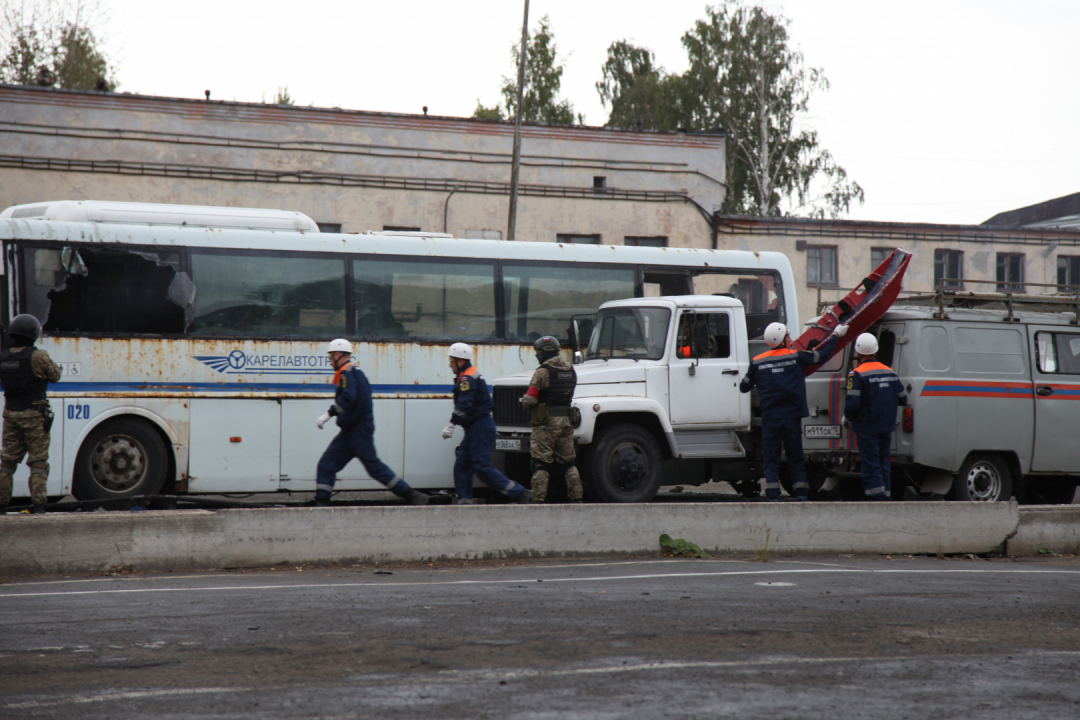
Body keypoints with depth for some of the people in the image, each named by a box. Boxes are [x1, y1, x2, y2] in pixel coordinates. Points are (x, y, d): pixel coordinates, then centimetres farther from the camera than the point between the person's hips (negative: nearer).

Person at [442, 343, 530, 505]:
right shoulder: (471, 376, 20)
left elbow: (464, 405, -25)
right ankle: (464, 502, 5)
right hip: (474, 428, 11)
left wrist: (450, 426, -25)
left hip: (480, 427, -11)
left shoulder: (467, 379, -13)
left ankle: (519, 493, -13)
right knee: (461, 465, 7)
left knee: (482, 467, -13)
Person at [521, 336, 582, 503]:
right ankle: (576, 498, 11)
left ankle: (537, 500, -5)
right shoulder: (570, 370, 10)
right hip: (566, 420, 6)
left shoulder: (542, 372, -13)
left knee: (541, 464, -3)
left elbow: (530, 400, -17)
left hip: (546, 422, -6)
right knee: (568, 463, 13)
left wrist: (524, 400, 6)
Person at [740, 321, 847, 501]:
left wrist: (757, 383, 35)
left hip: (770, 418, 0)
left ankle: (773, 495, -5)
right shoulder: (796, 356, -2)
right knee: (796, 459, 9)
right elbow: (823, 355, 8)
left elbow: (744, 387, 11)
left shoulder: (758, 362, 1)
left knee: (770, 459, 3)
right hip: (792, 417, 0)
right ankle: (801, 493, 5)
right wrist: (836, 334, 23)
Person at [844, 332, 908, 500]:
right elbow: (903, 399, 12)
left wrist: (847, 417, 1)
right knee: (883, 465, 14)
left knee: (871, 466, -5)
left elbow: (852, 403, -19)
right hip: (886, 428, 6)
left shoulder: (857, 374, -13)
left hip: (867, 428, -6)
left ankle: (878, 497, -12)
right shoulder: (890, 372, 8)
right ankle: (886, 496, 15)